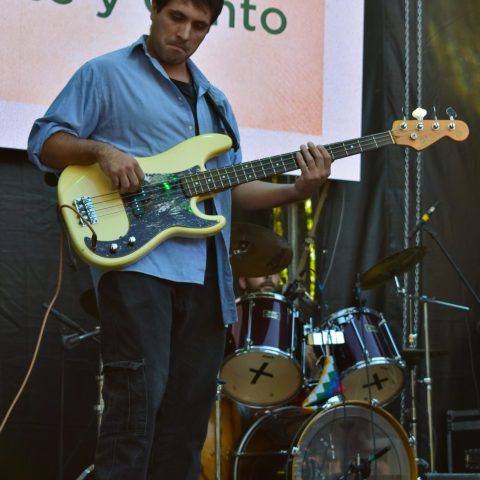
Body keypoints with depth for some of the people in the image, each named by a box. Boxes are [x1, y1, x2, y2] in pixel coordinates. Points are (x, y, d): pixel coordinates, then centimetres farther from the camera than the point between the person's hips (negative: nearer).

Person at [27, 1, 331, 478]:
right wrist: (101, 150, -18)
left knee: (188, 412, 6)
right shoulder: (106, 75, 5)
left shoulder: (213, 100, 24)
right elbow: (44, 142, 0)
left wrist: (296, 190, 5)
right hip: (136, 260, -6)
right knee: (138, 397, -17)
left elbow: (233, 188, 22)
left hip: (204, 274, 7)